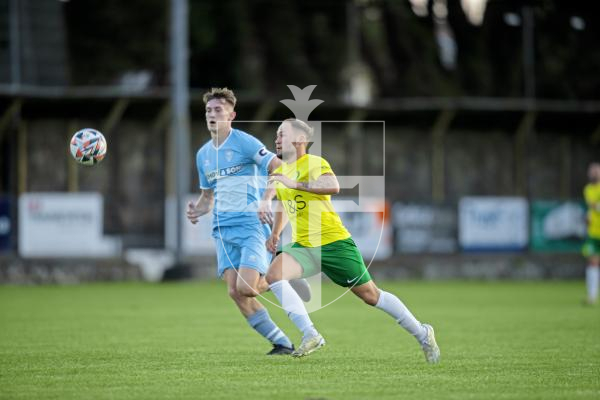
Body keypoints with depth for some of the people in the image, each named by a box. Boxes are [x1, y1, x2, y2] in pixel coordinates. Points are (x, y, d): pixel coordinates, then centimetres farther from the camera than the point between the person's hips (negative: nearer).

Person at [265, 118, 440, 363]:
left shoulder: (314, 163, -13)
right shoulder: (279, 172, 12)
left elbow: (333, 187, -35)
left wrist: (294, 183, -35)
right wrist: (275, 232, 18)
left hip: (333, 242, -7)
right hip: (303, 247, 7)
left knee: (370, 295, 1)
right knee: (274, 274, -22)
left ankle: (422, 334, 20)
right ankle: (310, 335, -21)